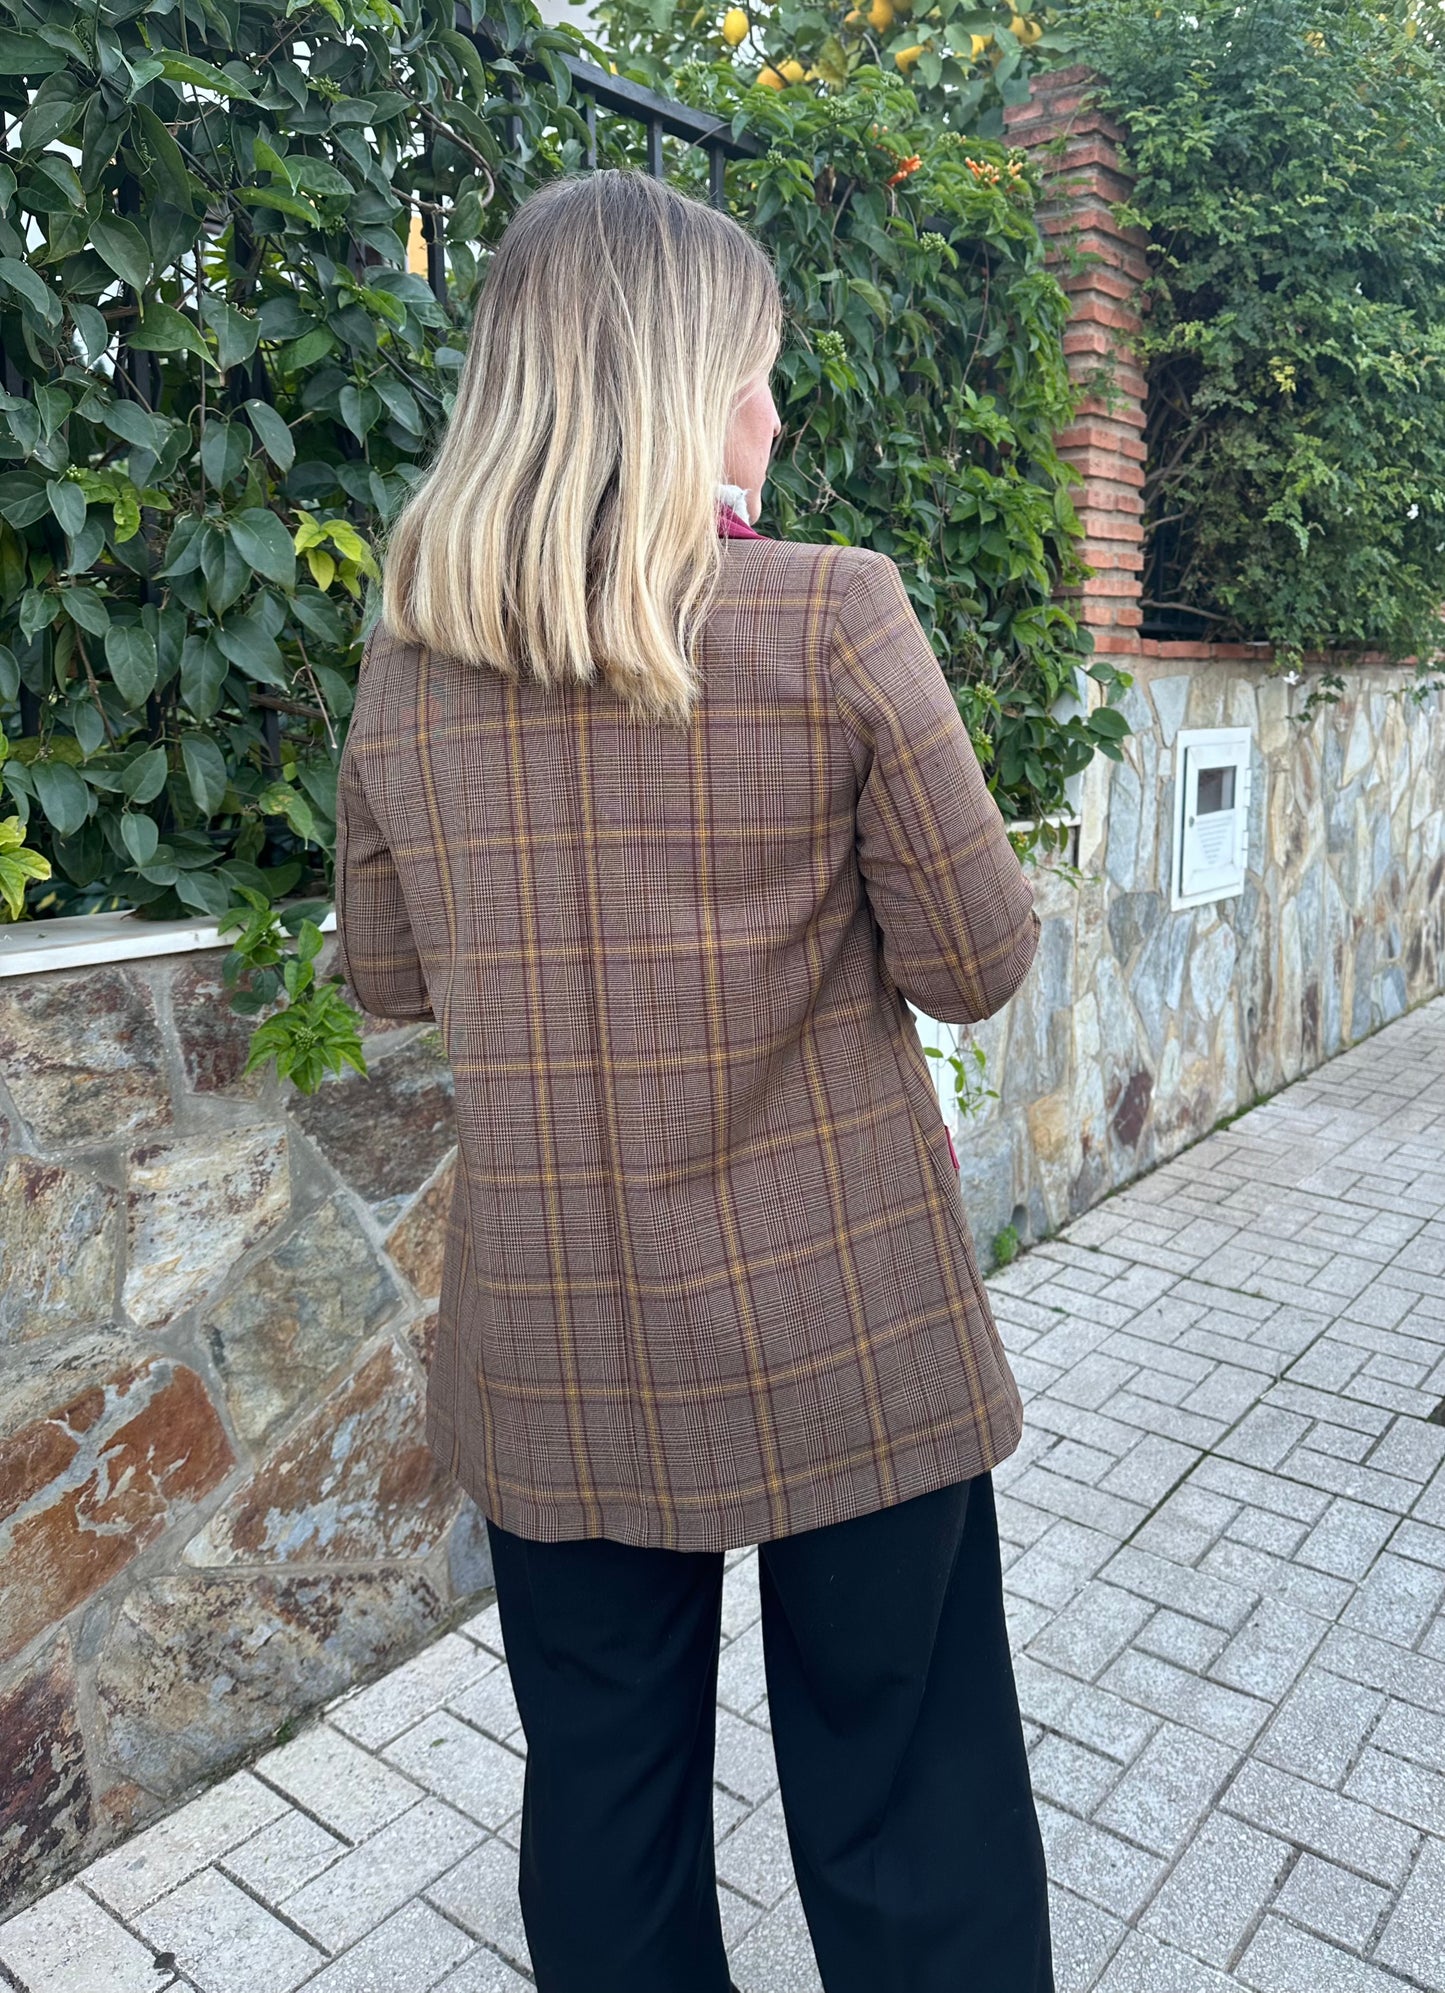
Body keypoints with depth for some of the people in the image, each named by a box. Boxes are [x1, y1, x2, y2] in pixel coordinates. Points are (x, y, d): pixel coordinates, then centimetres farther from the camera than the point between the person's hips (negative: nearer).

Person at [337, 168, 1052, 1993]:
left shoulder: (407, 666, -1)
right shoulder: (835, 620, -14)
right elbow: (978, 965, -7)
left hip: (550, 1370, 4)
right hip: (840, 1356, -3)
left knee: (603, 1808, 22)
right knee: (906, 1829, 17)